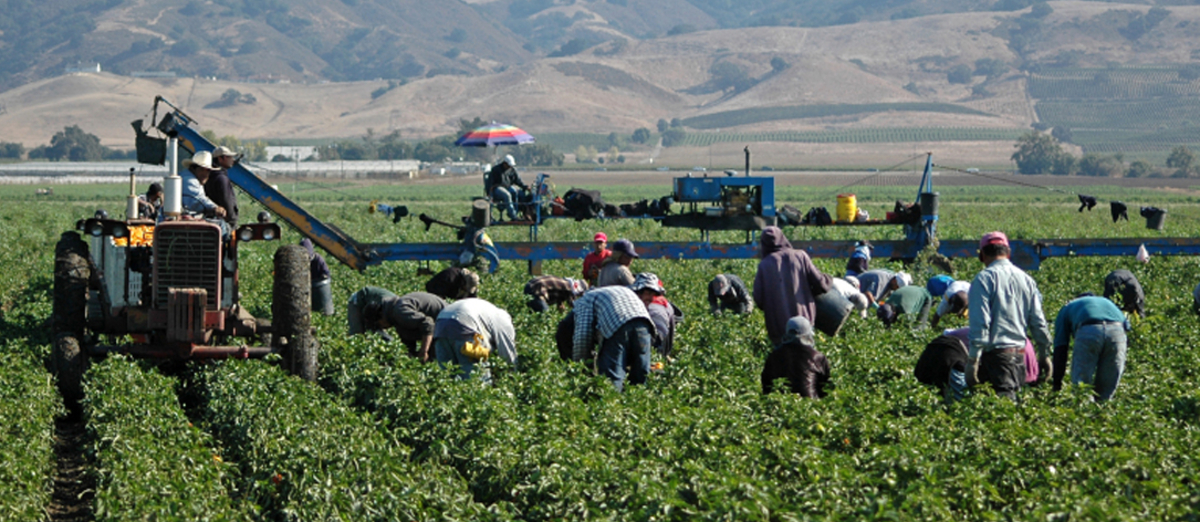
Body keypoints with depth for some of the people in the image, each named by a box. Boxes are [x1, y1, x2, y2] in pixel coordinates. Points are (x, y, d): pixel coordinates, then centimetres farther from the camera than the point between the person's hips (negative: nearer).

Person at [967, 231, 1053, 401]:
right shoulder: (1027, 279, 12)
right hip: (1020, 353, 6)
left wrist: (972, 360, -13)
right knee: (1012, 398, 14)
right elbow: (1038, 322, 13)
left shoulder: (984, 279, -7)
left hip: (996, 353, -6)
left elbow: (979, 323, -14)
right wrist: (1044, 355, 22)